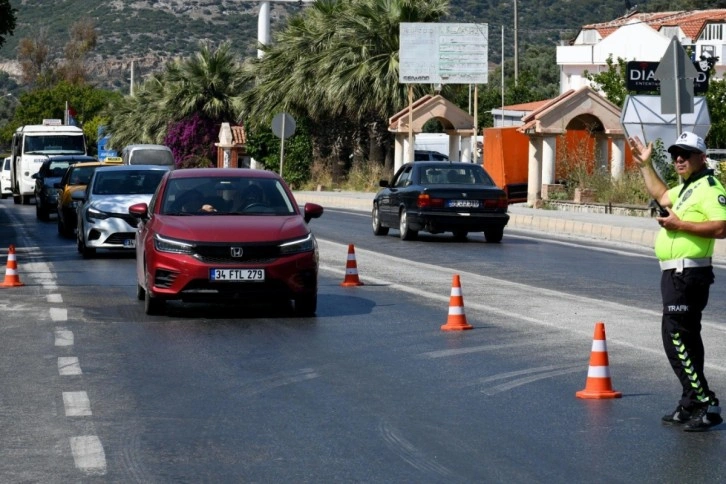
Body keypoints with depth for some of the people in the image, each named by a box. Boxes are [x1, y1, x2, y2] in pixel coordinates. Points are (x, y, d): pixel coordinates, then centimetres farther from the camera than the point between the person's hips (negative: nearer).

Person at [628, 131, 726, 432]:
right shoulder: (686, 189, 19)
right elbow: (661, 195, 40)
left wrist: (680, 225, -23)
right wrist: (645, 165, 36)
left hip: (688, 274, -11)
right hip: (676, 274, 11)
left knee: (676, 338, -15)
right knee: (684, 339, 14)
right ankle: (692, 405, 22)